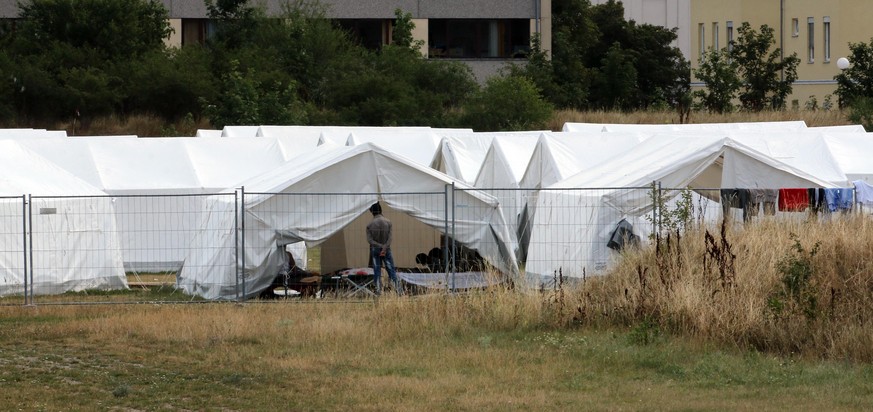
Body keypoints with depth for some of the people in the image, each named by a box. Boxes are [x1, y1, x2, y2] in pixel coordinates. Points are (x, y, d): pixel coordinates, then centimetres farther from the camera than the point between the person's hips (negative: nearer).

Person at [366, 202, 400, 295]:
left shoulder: (370, 224, -5)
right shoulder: (388, 222, -5)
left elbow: (369, 239, -11)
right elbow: (389, 237, -12)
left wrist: (380, 246, -13)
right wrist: (384, 248, -16)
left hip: (375, 250, 0)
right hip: (387, 250, 0)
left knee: (377, 270, 6)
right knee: (391, 269, 5)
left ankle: (378, 290, 4)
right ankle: (397, 289, 1)